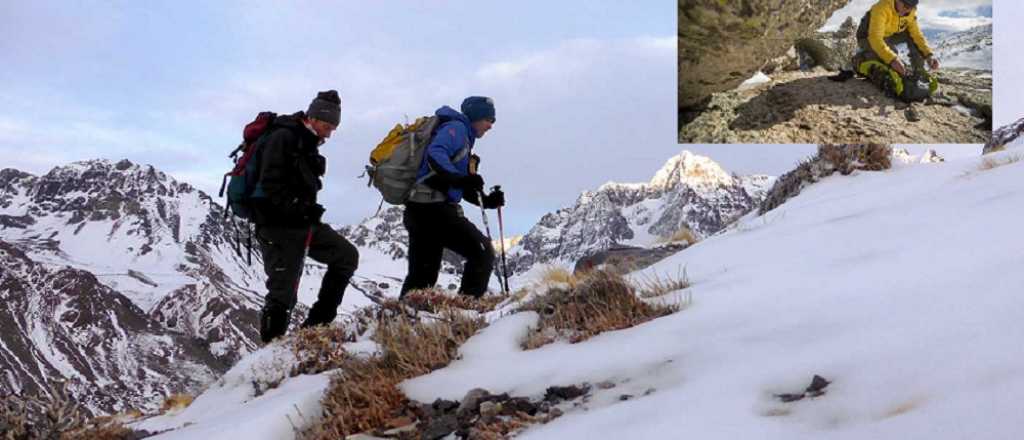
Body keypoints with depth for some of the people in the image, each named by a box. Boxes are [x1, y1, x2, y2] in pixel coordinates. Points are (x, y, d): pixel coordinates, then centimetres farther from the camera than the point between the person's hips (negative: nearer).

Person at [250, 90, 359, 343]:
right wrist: (301, 210, -23)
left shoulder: (308, 144, 16)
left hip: (303, 222, 9)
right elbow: (271, 185, -22)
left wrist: (310, 211, 7)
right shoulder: (283, 137, -14)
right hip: (278, 227, -9)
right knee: (283, 294, -7)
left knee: (347, 256, 8)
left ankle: (317, 324, 11)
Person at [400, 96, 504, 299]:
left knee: (422, 276, 11)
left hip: (419, 210, 10)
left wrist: (487, 200, 12)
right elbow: (435, 154, -22)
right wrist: (460, 179, -34)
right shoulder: (456, 127, -1)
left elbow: (462, 189, 27)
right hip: (435, 208, -10)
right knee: (482, 252, -5)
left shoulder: (464, 137, 28)